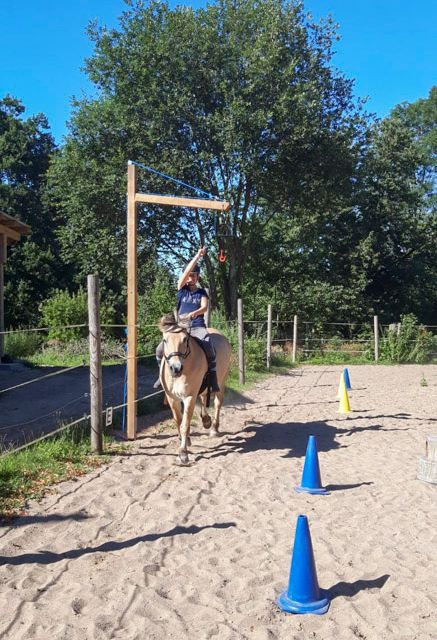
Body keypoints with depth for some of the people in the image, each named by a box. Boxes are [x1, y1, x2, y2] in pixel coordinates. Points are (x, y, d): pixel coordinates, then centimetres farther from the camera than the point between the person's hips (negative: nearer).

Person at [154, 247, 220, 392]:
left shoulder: (202, 292, 8)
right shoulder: (181, 289, 8)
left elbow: (205, 307, -11)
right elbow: (187, 270, -7)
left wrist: (195, 312, -32)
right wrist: (198, 255, -9)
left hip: (197, 327, -2)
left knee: (208, 347, -31)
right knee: (160, 349, -13)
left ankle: (212, 377, -19)